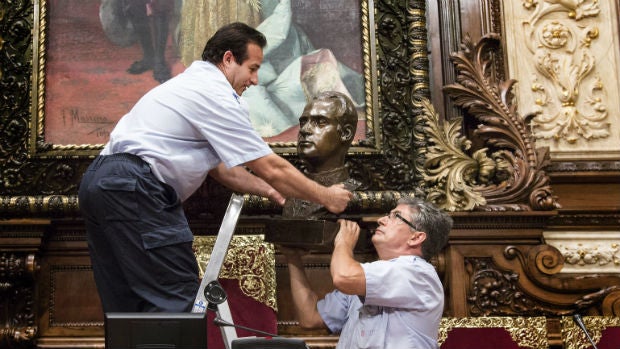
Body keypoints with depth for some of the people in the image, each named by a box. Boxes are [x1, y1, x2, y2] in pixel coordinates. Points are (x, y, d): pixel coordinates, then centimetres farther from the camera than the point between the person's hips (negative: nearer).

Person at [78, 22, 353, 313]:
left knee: (126, 306, 12)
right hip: (132, 189, -11)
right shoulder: (217, 94, -7)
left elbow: (219, 167, 27)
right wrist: (326, 197, 5)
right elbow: (271, 168, -6)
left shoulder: (191, 83, 24)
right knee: (177, 300, -9)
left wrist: (270, 190, 24)